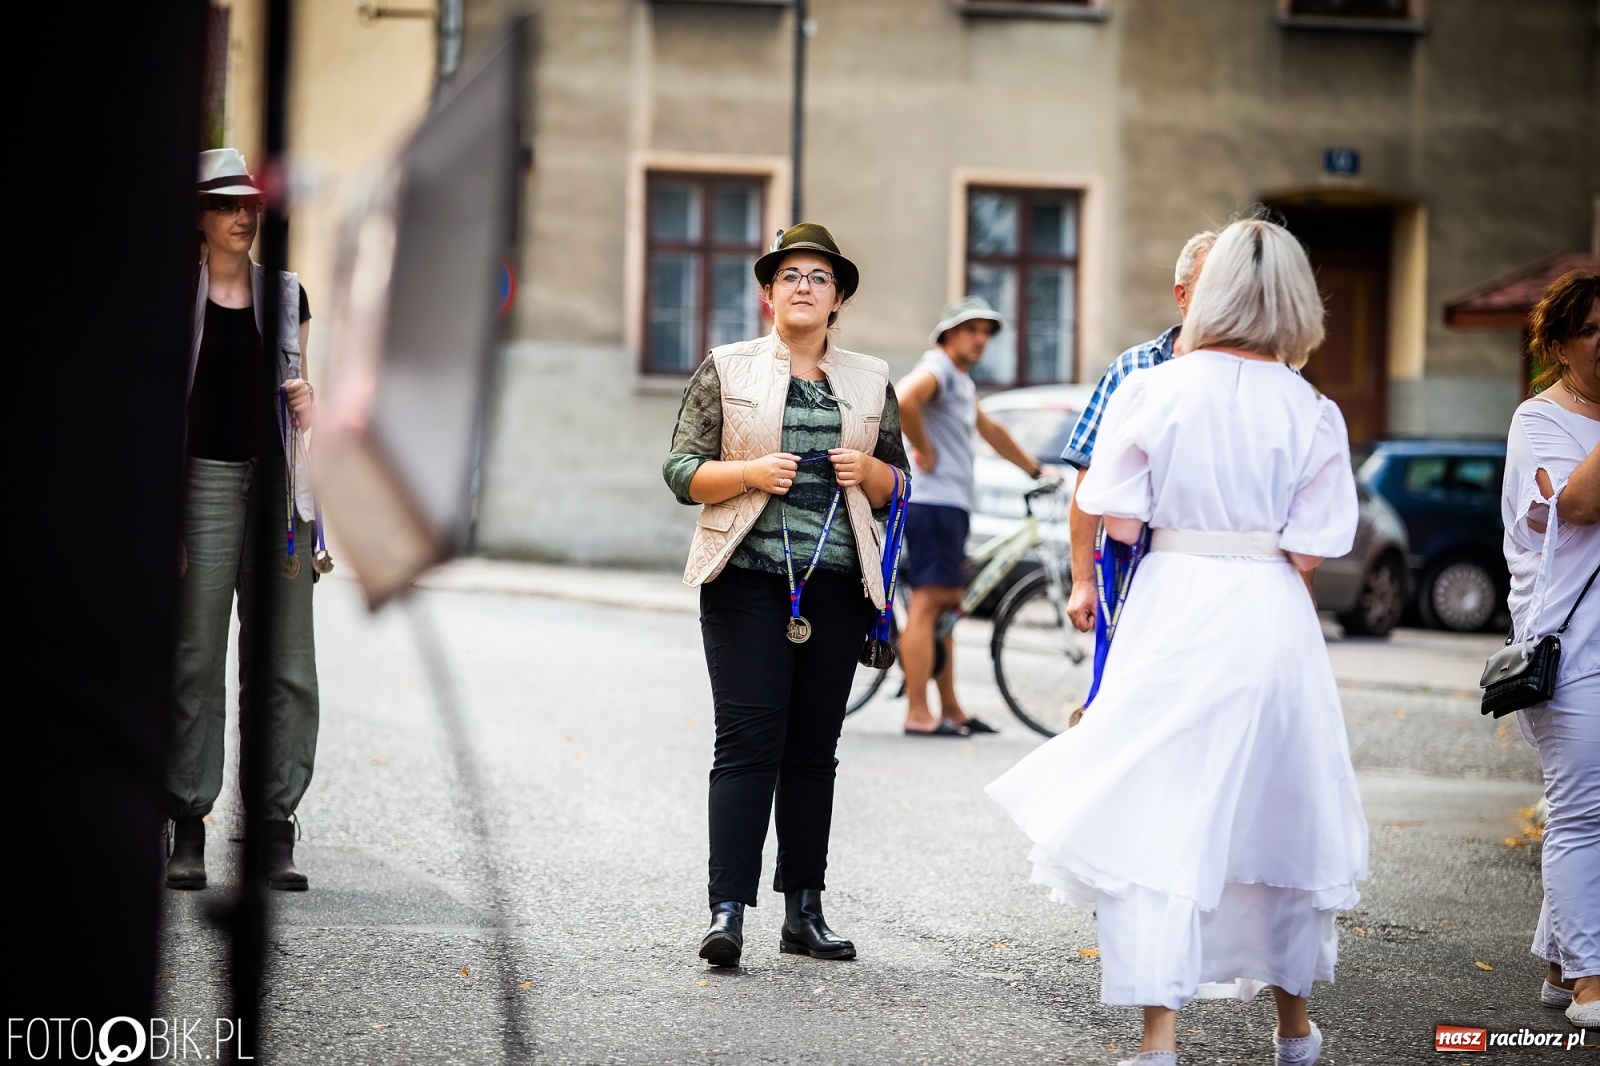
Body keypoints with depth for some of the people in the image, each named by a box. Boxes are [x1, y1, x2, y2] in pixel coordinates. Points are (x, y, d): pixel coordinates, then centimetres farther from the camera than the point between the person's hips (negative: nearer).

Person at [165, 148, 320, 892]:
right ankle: (189, 830, 3)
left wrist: (307, 405, -2)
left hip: (277, 481, 3)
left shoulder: (286, 293, 12)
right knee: (196, 661, -3)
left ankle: (275, 829, 4)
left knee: (287, 666, 0)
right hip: (205, 477, -3)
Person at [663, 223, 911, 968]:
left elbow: (899, 482, 18)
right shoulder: (726, 370, 5)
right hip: (748, 578, -3)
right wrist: (750, 472, -15)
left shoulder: (870, 382, 13)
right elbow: (683, 471, 1)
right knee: (747, 742, -11)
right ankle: (727, 912, -14)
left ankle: (803, 911, 14)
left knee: (814, 748, 7)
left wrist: (869, 470, -4)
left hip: (835, 584, 3)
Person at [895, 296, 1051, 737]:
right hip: (932, 502, -11)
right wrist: (923, 450, -20)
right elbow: (903, 400, -31)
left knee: (945, 607, 13)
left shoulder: (963, 382, 23)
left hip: (953, 505, 11)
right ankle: (918, 714, -13)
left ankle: (951, 710, 20)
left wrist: (1034, 469, 40)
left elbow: (990, 431, 35)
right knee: (927, 604, -12)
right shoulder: (938, 369, -10)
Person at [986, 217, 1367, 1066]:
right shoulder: (1310, 411, -4)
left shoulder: (1154, 390, -6)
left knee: (1157, 820, 2)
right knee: (1278, 810, 17)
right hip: (1274, 617, 2)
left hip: (1174, 609, -2)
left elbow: (1121, 523, -7)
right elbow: (1311, 548, -6)